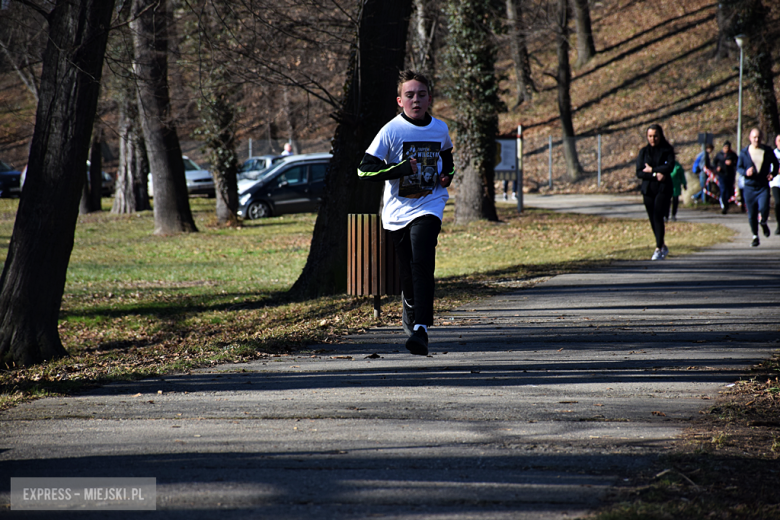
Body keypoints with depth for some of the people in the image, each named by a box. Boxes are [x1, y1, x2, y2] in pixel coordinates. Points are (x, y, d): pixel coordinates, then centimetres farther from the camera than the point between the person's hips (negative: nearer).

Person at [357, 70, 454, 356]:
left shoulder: (440, 129, 5)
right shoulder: (391, 130, -7)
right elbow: (364, 169, -11)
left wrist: (447, 174, 8)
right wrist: (401, 169, -19)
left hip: (429, 206, 0)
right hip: (398, 211, 0)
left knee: (422, 262, -21)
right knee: (407, 272, 8)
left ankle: (421, 330, -28)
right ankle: (410, 313, 39)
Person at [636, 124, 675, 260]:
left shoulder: (667, 150, 2)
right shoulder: (644, 152, 9)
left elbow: (669, 167, -13)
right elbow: (639, 172, 0)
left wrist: (651, 169, -8)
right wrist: (655, 174, -13)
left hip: (663, 188, -4)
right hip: (648, 189, 4)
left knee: (658, 216, -17)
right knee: (652, 219, 6)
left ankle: (658, 249, -17)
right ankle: (663, 246, 22)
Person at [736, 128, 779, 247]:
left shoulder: (767, 151, 3)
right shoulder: (744, 152, 2)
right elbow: (739, 167, 7)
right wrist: (745, 172, -15)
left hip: (763, 186, -1)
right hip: (749, 187, 1)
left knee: (764, 208, -20)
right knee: (751, 214, 3)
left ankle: (764, 222, 15)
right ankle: (755, 237, 20)